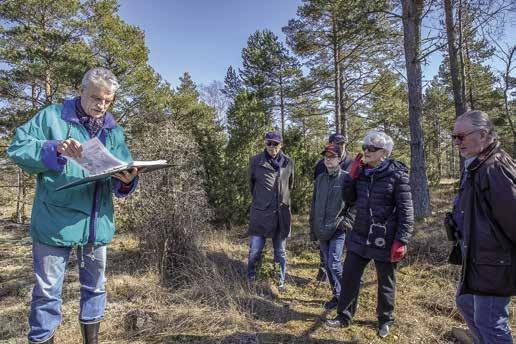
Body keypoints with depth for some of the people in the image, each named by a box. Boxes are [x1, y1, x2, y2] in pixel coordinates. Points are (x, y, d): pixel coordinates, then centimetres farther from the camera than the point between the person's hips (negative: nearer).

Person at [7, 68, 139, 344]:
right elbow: (17, 148, -7)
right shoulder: (52, 116, -1)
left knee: (95, 285, 18)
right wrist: (56, 148, -23)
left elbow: (120, 180, 5)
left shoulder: (114, 131, 8)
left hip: (97, 222, 4)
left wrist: (127, 180, -18)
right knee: (48, 289, 8)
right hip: (55, 221, -4)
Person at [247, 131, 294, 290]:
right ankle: (250, 277, 30)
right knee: (255, 251, 5)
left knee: (280, 252, 15)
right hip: (260, 213, -2)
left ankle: (281, 281, 33)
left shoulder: (289, 162, 0)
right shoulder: (256, 161, -5)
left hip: (281, 214, 2)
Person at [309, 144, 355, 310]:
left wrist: (347, 222, -13)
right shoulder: (320, 179, 9)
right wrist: (312, 228, 13)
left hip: (338, 230, -6)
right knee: (328, 265, 13)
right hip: (321, 230, 6)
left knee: (334, 264, -8)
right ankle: (337, 295, 29)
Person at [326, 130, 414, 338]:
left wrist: (401, 241, -16)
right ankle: (344, 316, 27)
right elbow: (348, 199, 10)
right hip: (360, 236, 5)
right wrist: (352, 176, -4)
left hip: (384, 240, -4)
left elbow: (406, 211, -11)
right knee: (349, 275, 9)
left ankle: (385, 320, 37)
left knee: (385, 282, 14)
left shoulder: (397, 175, -11)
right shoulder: (362, 172, 4)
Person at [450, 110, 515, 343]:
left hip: (493, 262, -10)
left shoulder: (495, 168, -21)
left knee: (488, 323, 2)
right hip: (478, 258, 10)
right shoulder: (475, 167, 10)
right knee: (465, 303, 25)